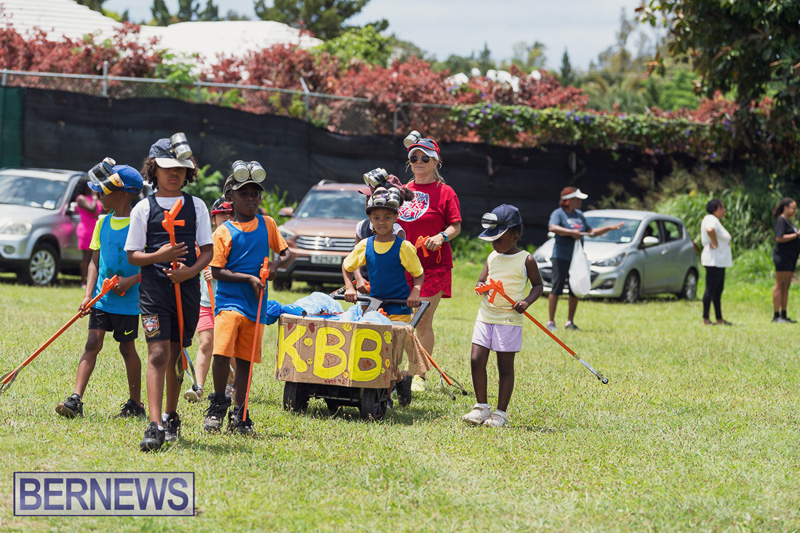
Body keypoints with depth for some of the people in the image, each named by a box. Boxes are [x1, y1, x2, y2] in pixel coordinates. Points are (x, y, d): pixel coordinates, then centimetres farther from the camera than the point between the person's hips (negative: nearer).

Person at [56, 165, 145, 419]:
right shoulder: (103, 223, 8)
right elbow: (95, 262, 11)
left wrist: (131, 280, -20)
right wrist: (88, 294, 0)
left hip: (128, 300, -4)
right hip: (102, 297, 4)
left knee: (127, 348, 5)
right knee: (93, 343, -5)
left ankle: (135, 403, 19)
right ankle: (76, 400, -13)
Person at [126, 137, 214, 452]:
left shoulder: (196, 206, 10)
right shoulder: (144, 208, 4)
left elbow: (207, 249, 7)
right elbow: (132, 255, 3)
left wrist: (191, 270, -12)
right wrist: (158, 256, -16)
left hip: (187, 288, 3)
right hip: (154, 288, -3)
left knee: (176, 355, 11)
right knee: (158, 354, -13)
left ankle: (171, 417, 29)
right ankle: (154, 427, -20)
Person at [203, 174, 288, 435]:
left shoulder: (267, 224, 10)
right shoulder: (223, 232, -2)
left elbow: (286, 252, 17)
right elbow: (217, 271, -6)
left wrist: (277, 267, -5)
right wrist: (249, 278, -15)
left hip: (255, 304, 4)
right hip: (229, 299, -4)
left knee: (245, 360, 8)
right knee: (222, 353, -19)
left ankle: (239, 415, 18)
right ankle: (218, 404, 2)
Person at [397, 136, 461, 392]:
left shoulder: (445, 192, 0)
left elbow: (456, 226, -2)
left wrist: (442, 236, -20)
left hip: (433, 265, -4)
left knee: (423, 323, -3)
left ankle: (419, 376, 4)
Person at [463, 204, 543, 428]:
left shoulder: (526, 260, -3)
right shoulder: (492, 258, 10)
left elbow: (538, 285, 3)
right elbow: (481, 280, 16)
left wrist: (527, 302, -15)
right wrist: (480, 286, -9)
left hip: (510, 319, -5)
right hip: (486, 315, 5)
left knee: (505, 365, 1)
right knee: (476, 360, -2)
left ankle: (501, 413, 8)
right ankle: (481, 407, 11)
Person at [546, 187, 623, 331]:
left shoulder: (579, 215, 18)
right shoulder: (558, 213, -5)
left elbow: (591, 232, 27)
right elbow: (552, 227, -25)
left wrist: (609, 228, 19)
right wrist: (571, 232, -27)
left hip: (577, 258, 7)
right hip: (561, 258, -7)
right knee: (556, 289, -8)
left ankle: (570, 322, 15)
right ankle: (551, 322, -4)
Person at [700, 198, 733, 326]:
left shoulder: (715, 220, 17)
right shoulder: (711, 220, -16)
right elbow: (710, 230, -38)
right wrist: (715, 243, -25)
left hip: (720, 261, 11)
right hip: (714, 261, -11)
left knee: (718, 290, 14)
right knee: (711, 289, -8)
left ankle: (719, 319, 19)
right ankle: (705, 319, -5)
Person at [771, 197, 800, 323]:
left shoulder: (788, 221, 20)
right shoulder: (781, 220, -9)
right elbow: (779, 238, -20)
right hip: (782, 256, -10)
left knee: (786, 287, 9)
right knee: (779, 285, -9)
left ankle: (783, 315, 11)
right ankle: (776, 315, -9)